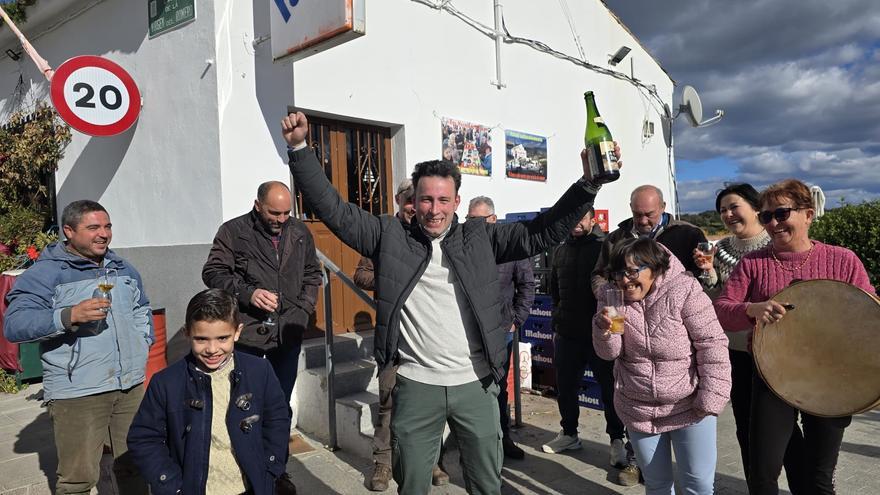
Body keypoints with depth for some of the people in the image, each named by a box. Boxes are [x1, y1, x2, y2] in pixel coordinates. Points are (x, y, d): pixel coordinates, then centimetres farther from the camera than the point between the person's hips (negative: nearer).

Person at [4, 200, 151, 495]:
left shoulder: (123, 269, 13)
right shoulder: (44, 274, -7)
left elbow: (142, 310, 26)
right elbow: (14, 325, -16)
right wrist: (70, 316, -30)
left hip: (131, 386, 6)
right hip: (76, 392, -5)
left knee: (133, 465, 16)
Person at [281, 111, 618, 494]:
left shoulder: (480, 237, 2)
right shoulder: (390, 236, 0)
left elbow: (542, 232, -2)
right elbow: (332, 208, -3)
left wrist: (588, 184, -12)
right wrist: (299, 147, -11)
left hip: (476, 384, 1)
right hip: (416, 386, 0)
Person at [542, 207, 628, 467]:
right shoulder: (561, 250, 11)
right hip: (566, 332, 5)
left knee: (609, 386, 5)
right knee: (565, 386, 12)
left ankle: (616, 439, 20)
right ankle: (569, 434, 29)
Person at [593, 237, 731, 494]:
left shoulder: (684, 290, -17)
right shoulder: (611, 296, -5)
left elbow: (712, 344, -15)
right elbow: (609, 353, -7)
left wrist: (711, 398, -16)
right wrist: (604, 329, -28)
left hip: (689, 406, -3)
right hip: (639, 409, 4)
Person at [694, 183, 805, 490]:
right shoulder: (722, 248, 4)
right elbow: (716, 303, 6)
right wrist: (708, 273, -10)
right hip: (735, 350, 4)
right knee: (746, 427, 15)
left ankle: (801, 487, 26)